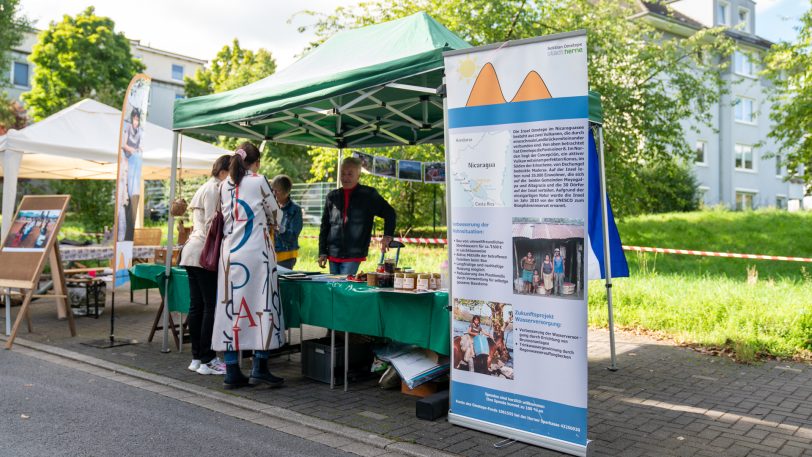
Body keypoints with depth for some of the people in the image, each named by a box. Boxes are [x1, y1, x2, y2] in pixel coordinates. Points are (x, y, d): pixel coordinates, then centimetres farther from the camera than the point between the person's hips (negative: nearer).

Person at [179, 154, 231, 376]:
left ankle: (197, 358, 13)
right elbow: (211, 225, -14)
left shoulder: (205, 188, 23)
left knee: (197, 306, 9)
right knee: (211, 306, -8)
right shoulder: (214, 189, -7)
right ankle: (207, 360, -5)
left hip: (192, 252, 10)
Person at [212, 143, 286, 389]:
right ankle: (259, 368, 0)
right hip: (256, 251, -5)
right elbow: (275, 214, 9)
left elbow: (226, 218, 17)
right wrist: (268, 224, 31)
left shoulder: (225, 185, 11)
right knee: (261, 304, 0)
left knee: (231, 305, 4)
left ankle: (232, 371, 7)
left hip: (230, 251, 5)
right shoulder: (259, 181, -2)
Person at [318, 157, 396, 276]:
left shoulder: (368, 195, 1)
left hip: (353, 256, -4)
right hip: (333, 254, 4)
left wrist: (388, 236, -6)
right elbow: (325, 227, 13)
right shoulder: (332, 196, 10)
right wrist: (322, 252, 8)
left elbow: (389, 213, 7)